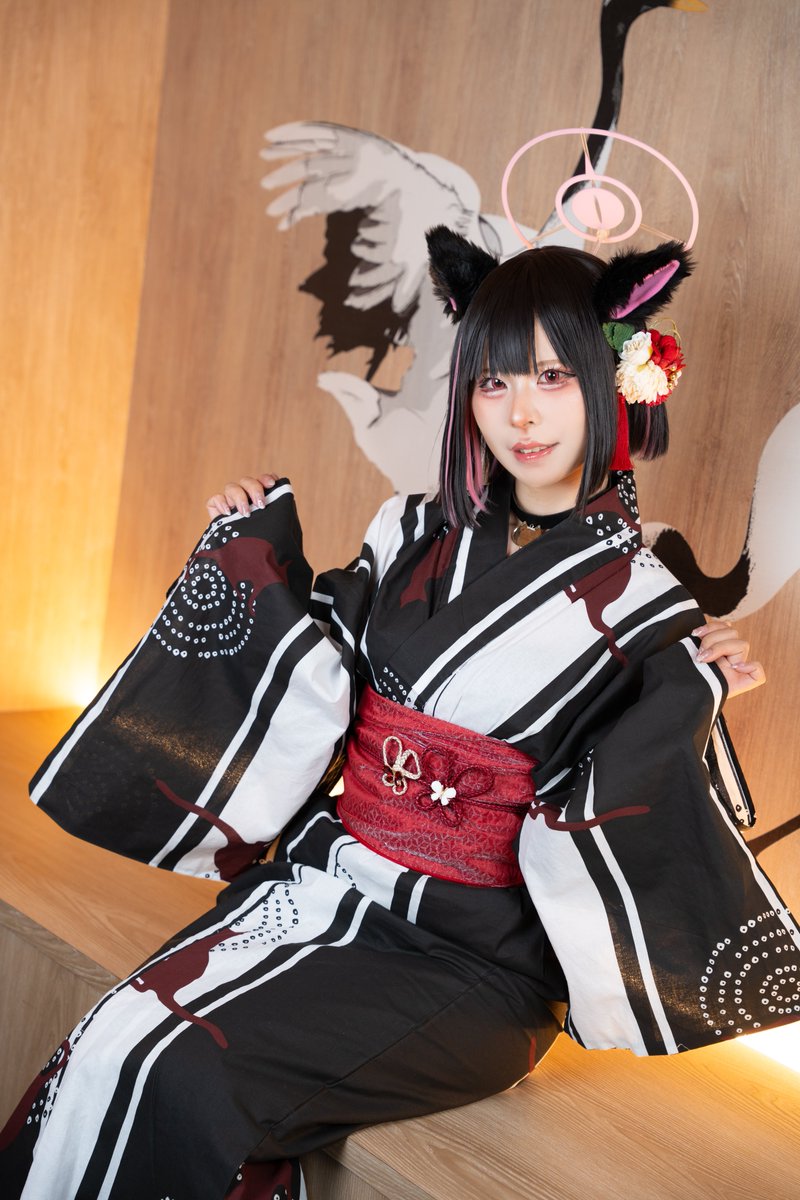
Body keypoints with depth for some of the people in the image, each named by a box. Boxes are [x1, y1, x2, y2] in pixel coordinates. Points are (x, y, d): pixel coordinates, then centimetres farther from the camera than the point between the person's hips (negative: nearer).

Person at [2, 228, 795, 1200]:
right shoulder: (413, 537, 6)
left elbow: (594, 833, -6)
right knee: (109, 1053, -17)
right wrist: (260, 560, 0)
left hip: (468, 959, -4)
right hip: (320, 883, 4)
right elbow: (310, 711, 6)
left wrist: (685, 711, -18)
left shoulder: (643, 608, -6)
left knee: (187, 1082, -21)